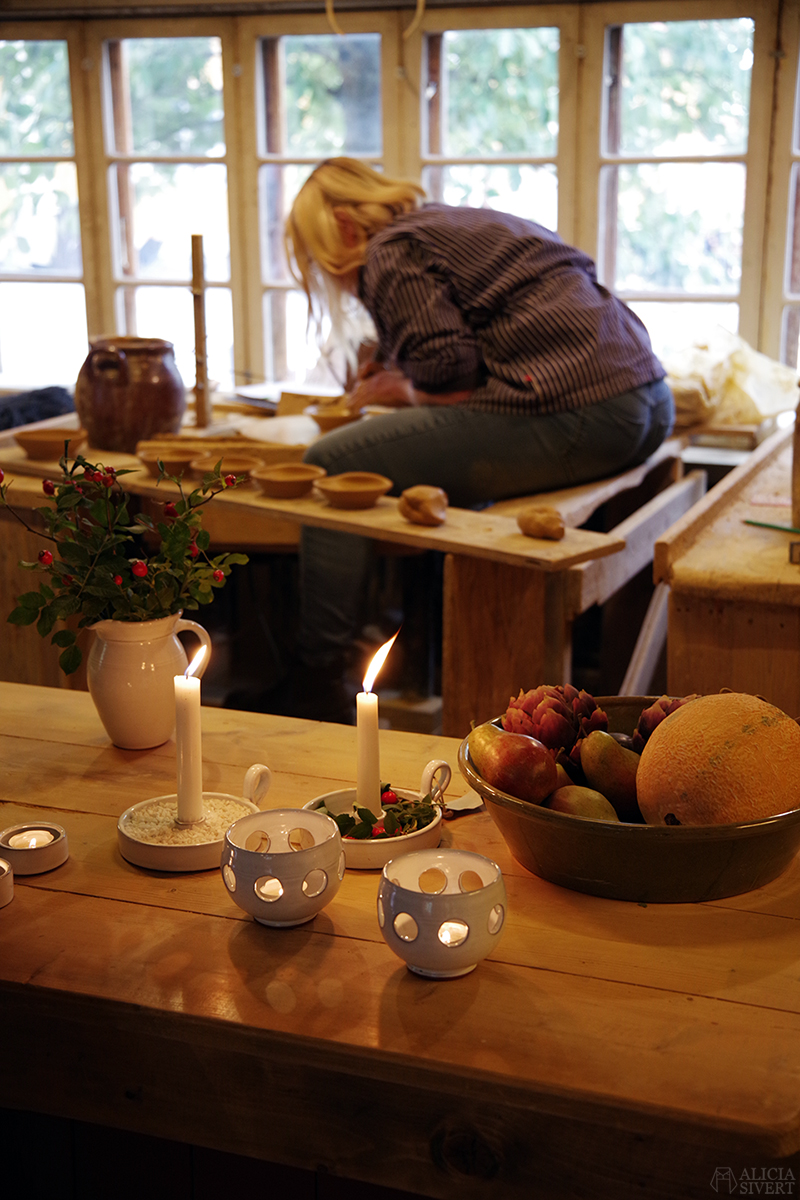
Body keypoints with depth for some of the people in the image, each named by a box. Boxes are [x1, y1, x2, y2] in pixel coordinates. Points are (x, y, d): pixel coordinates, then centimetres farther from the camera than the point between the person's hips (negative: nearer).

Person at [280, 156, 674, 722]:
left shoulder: (388, 254, 0)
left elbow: (452, 369, -11)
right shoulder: (469, 223, 29)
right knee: (445, 451, 36)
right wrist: (396, 371, 26)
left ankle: (320, 681, 0)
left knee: (330, 467, -5)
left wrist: (406, 393, 9)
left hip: (570, 416, -11)